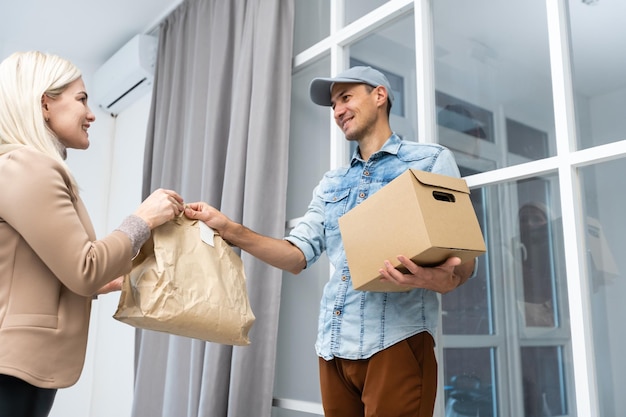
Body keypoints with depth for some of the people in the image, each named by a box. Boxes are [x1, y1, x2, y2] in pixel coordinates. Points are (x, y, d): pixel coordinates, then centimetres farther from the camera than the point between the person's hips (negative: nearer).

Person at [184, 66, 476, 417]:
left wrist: (444, 279, -26)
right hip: (334, 345, 5)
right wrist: (229, 228, -2)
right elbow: (298, 255, 11)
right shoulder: (331, 184, 20)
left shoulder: (431, 161, 4)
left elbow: (463, 255, -2)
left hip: (396, 340, -5)